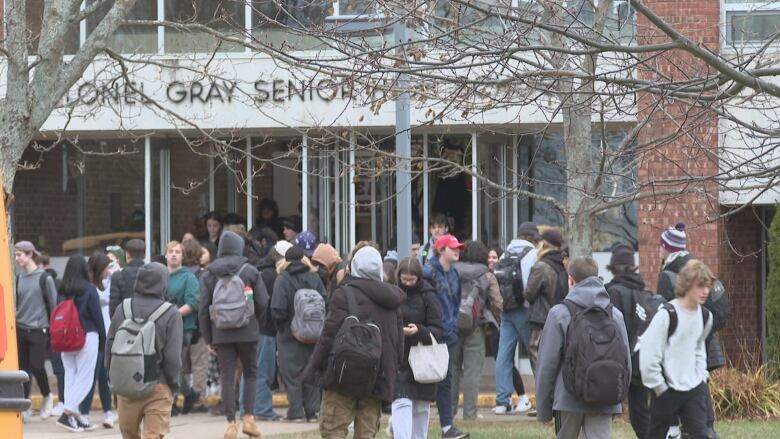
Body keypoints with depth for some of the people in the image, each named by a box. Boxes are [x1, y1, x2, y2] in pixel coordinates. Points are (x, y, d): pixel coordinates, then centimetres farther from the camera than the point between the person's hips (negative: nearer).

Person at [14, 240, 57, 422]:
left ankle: (47, 397, 17)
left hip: (38, 330, -4)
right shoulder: (18, 278, 8)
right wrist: (12, 324, 10)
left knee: (36, 366, -9)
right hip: (20, 330, 4)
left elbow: (53, 305, -2)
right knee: (23, 368, 2)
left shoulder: (44, 278, -5)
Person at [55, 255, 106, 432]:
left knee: (70, 376, 10)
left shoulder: (62, 291, 2)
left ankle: (74, 417, 8)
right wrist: (103, 341, 5)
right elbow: (97, 316, -4)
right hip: (88, 336, -4)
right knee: (84, 378, -2)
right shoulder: (89, 290, -7)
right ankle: (67, 414, -14)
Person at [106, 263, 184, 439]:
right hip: (158, 388, -4)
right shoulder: (170, 314, -11)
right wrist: (173, 383, 5)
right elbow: (173, 357, -12)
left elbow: (109, 346, 5)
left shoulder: (122, 310, -1)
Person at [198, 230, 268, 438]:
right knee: (250, 374, 14)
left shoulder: (209, 275, 3)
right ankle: (248, 418, 5)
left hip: (221, 335, 1)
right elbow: (263, 302, -3)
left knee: (227, 378, 4)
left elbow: (203, 309, 0)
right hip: (247, 332, -1)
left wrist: (208, 338, 4)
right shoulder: (250, 271, -1)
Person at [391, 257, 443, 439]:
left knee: (421, 408, 8)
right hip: (398, 360, 1)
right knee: (401, 404, -11)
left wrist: (419, 331, -24)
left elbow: (437, 330, -6)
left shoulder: (428, 297, -3)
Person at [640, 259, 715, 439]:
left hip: (694, 390, 5)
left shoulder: (705, 316, 4)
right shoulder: (667, 315, -17)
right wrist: (659, 388, -13)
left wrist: (701, 376, 8)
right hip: (667, 390, -5)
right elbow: (648, 353, -18)